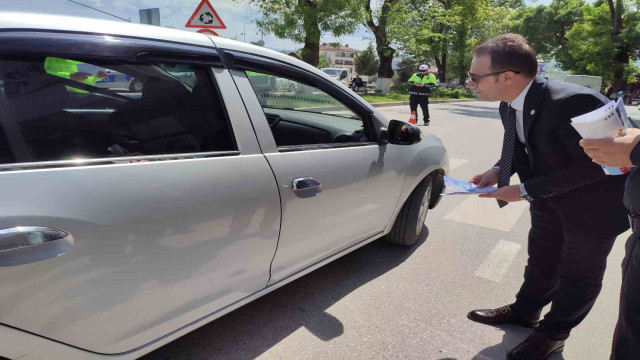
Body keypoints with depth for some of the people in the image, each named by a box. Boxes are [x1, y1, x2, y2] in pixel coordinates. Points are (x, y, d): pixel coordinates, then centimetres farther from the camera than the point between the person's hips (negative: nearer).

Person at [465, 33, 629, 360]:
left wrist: (526, 190, -28)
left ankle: (553, 332, 34)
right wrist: (498, 171, -14)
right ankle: (524, 311, 44)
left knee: (578, 273, 13)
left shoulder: (572, 103, -36)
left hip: (593, 201, -6)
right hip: (547, 199, 7)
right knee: (541, 262, 23)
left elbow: (595, 165, -29)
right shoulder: (510, 105, -11)